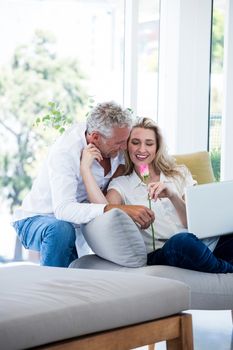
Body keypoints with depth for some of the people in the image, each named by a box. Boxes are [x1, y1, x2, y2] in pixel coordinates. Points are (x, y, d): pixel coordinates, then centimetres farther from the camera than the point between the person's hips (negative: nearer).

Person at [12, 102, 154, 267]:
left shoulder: (114, 138, -11)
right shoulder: (64, 153, -31)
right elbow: (63, 209, -43)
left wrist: (121, 167, -15)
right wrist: (121, 210, -51)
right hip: (36, 218, -7)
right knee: (61, 229, -40)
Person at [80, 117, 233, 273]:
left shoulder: (180, 174, 20)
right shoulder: (121, 185, 15)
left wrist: (172, 196, -9)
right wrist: (85, 168, -8)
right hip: (164, 253, -1)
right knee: (181, 242, -38)